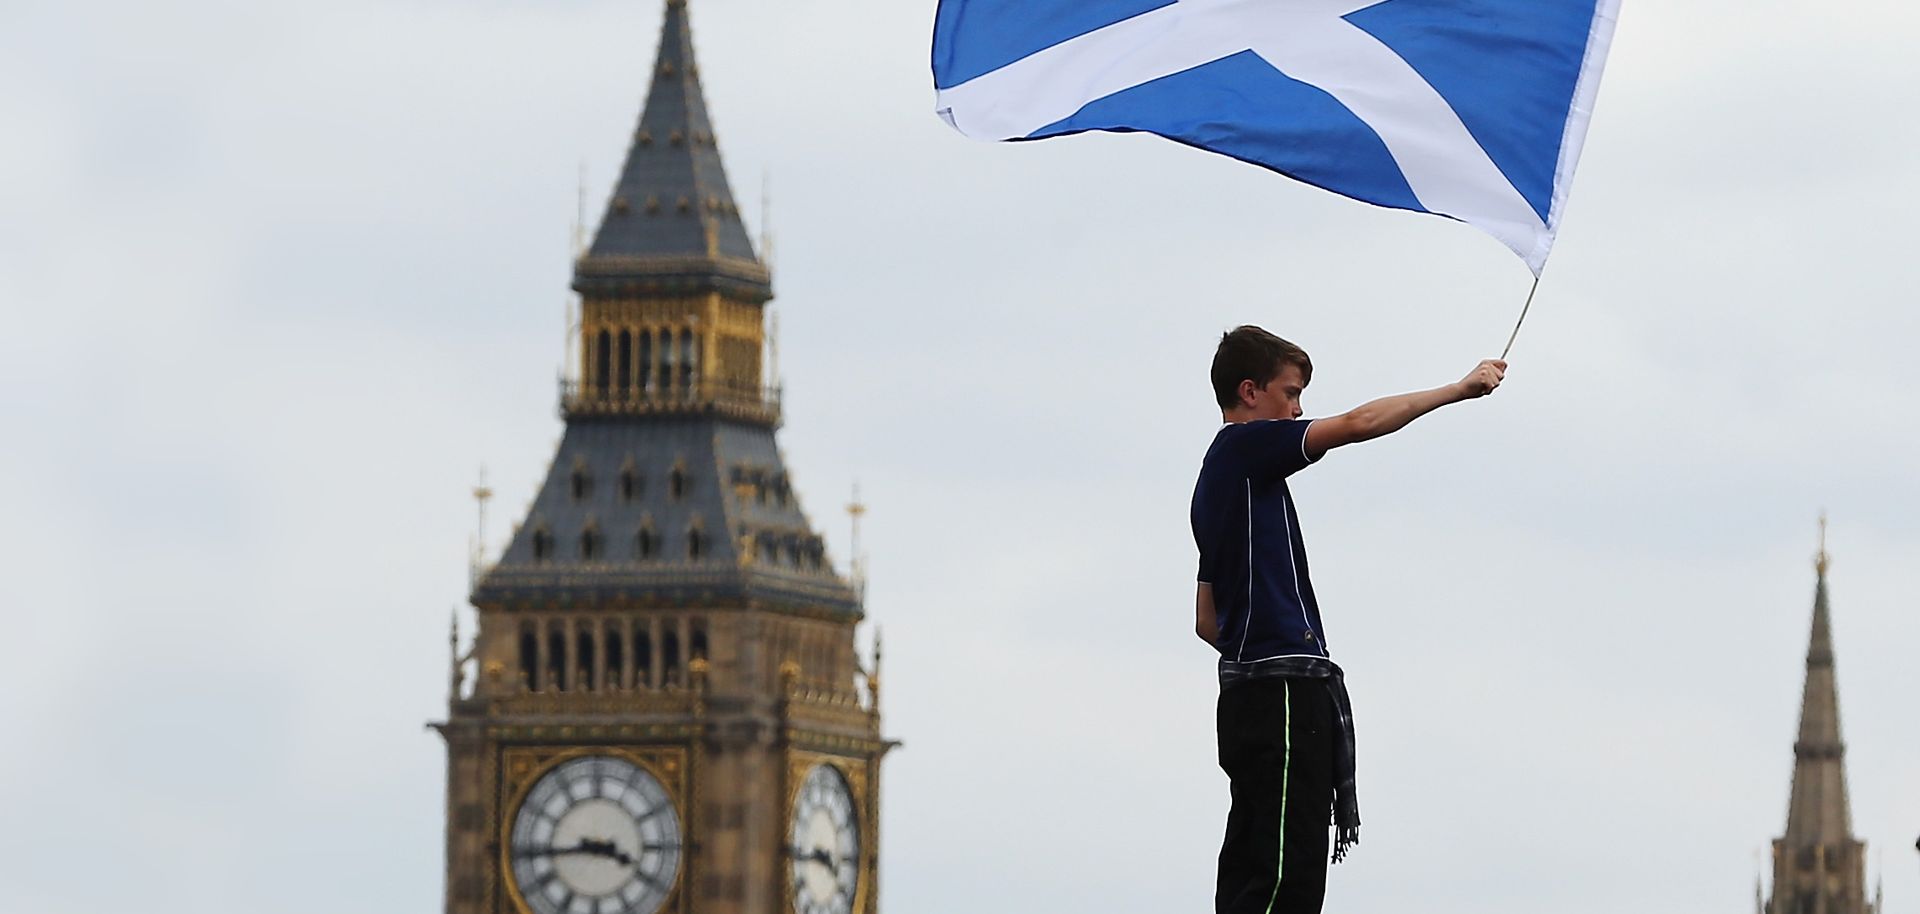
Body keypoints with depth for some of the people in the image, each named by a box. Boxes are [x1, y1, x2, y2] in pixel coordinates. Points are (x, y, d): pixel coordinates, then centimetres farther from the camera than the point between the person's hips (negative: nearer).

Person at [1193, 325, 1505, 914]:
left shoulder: (1218, 473, 24)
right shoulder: (1245, 447, -4)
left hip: (1248, 689, 10)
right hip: (1284, 691, -10)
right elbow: (1358, 424, -14)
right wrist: (1459, 389, -7)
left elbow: (1207, 622, 26)